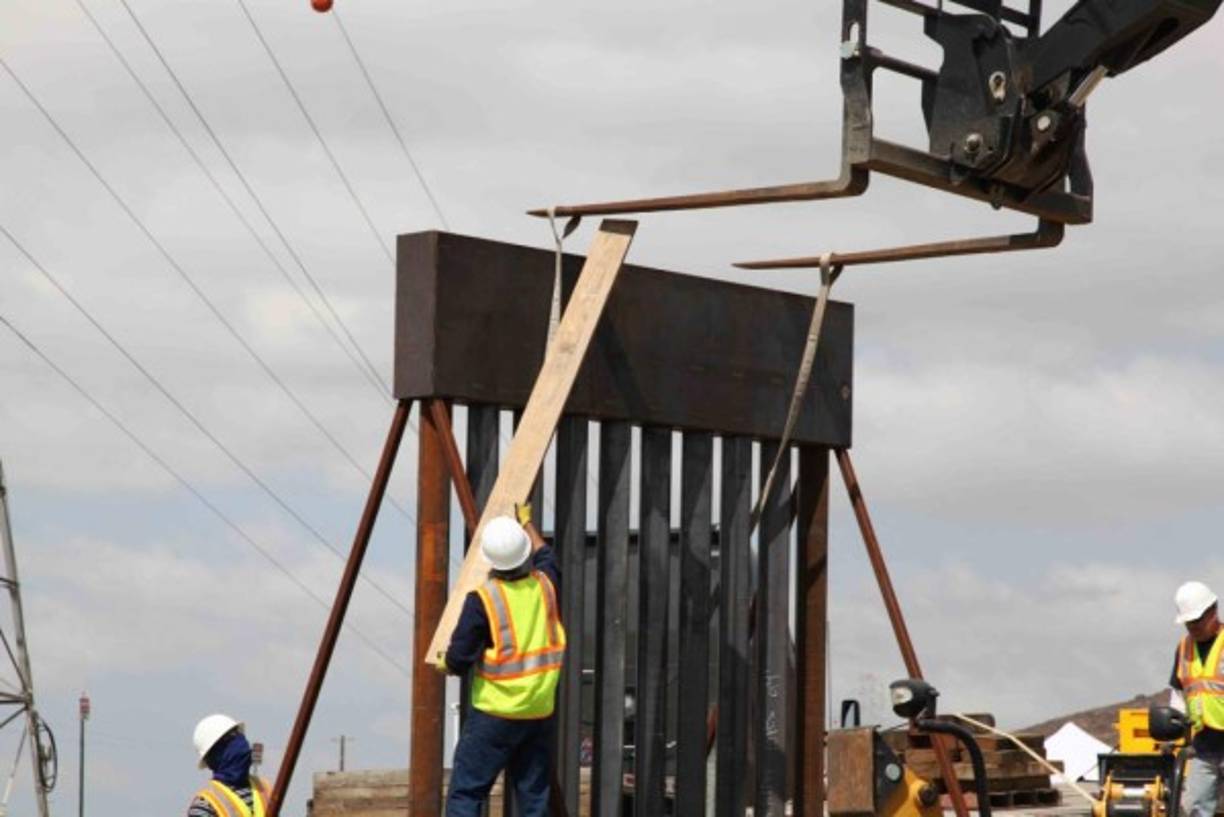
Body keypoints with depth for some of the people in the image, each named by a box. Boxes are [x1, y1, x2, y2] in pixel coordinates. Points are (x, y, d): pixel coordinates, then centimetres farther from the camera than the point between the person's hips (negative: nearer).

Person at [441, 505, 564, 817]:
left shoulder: (482, 599, -13)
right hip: (539, 714, 5)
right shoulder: (545, 585, 3)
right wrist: (527, 522, 43)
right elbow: (545, 557, 28)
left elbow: (458, 661, -11)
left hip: (495, 713, -5)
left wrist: (446, 663, 12)